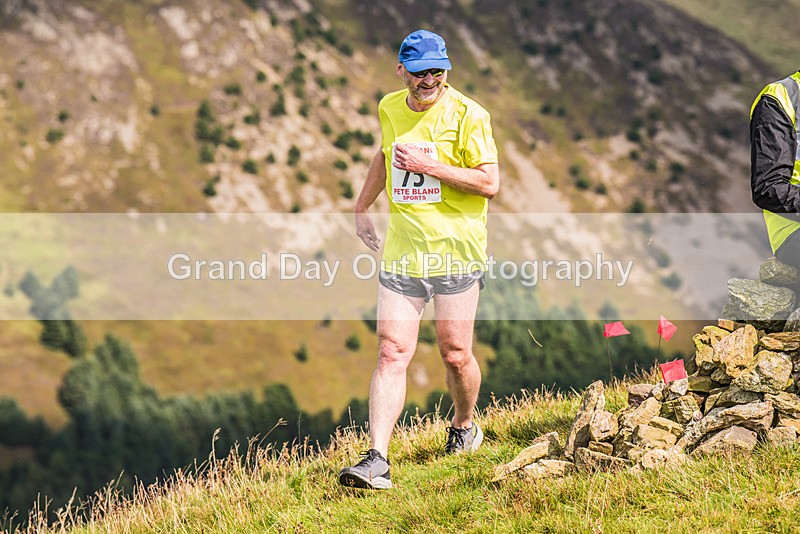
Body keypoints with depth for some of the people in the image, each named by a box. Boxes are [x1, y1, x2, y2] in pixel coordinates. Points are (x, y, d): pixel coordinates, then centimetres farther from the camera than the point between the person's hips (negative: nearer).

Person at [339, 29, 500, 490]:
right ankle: (377, 460, -11)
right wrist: (362, 206, 35)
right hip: (401, 250, 4)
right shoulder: (391, 108, 10)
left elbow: (490, 183, -12)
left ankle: (464, 426, 33)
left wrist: (428, 165, -17)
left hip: (455, 250, -4)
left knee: (455, 354, 3)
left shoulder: (467, 114, -8)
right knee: (392, 353, -6)